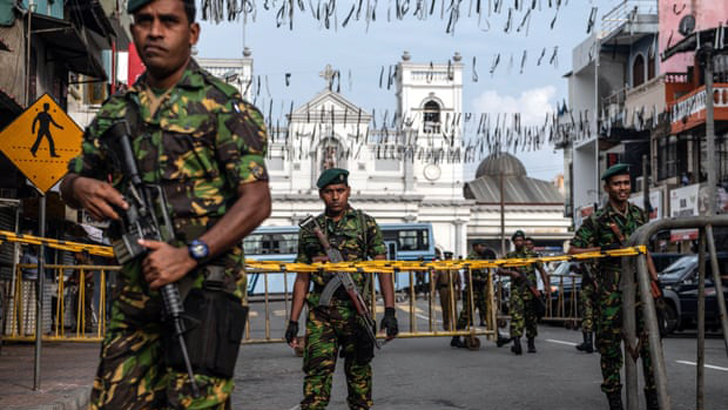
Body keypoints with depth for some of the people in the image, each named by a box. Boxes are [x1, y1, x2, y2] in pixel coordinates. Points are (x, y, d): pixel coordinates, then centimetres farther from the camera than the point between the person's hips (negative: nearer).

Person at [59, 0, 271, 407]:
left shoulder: (222, 104, -3)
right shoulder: (118, 110, 14)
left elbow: (257, 201, -10)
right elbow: (72, 179, 23)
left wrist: (189, 255, -21)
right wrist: (80, 188, -3)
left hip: (203, 290, -5)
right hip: (135, 292, 6)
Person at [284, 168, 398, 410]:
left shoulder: (366, 224, 6)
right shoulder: (310, 231, 11)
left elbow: (383, 268, 1)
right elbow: (302, 278, 13)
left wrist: (389, 311, -9)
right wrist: (293, 320, 8)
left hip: (357, 313, -1)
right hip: (320, 315, 1)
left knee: (359, 373, 7)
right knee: (317, 373, -8)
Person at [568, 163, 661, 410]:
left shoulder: (638, 214, 11)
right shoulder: (597, 221, -5)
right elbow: (573, 251, -4)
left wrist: (655, 279, 13)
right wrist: (601, 249, -15)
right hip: (611, 292, -4)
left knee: (650, 341, -1)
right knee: (610, 346, 2)